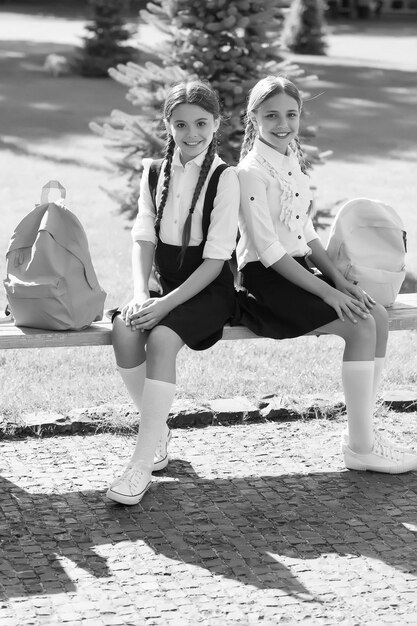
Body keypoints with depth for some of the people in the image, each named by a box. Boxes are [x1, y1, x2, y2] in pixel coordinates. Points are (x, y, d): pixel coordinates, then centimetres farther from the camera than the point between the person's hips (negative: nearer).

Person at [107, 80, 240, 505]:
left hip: (207, 289, -5)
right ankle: (157, 431, -5)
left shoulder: (224, 178, -7)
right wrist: (140, 294, -13)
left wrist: (166, 304, -21)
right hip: (165, 285, 5)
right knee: (124, 330, -26)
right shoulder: (154, 173, 9)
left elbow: (215, 258, -12)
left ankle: (142, 463, -30)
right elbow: (144, 239, 5)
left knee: (161, 338, -31)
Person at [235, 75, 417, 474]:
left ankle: (362, 432, -1)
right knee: (360, 327, -19)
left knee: (378, 317, -6)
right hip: (265, 278, -8)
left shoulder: (293, 162, 11)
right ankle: (360, 447, -12)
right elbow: (269, 250, -19)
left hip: (298, 269, 8)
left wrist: (339, 280, 2)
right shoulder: (252, 172, -15)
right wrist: (326, 292, -20)